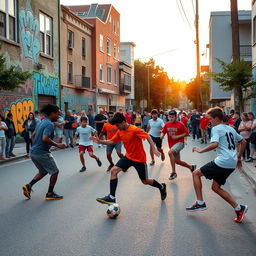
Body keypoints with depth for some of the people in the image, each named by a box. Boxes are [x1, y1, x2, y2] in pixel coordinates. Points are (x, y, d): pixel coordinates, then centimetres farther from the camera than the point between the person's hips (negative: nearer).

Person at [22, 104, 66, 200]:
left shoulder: (42, 122, 13)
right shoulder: (50, 124, -17)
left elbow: (33, 136, 21)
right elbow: (45, 139, -29)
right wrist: (57, 145, -20)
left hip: (33, 152, 9)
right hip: (42, 153, -9)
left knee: (43, 171, 24)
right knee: (55, 171, 6)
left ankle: (28, 186, 12)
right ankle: (50, 194, 13)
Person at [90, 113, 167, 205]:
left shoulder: (134, 130, -22)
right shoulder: (120, 132, -1)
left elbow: (147, 136, -18)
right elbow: (111, 141, 5)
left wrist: (154, 148, -26)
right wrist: (100, 141, -9)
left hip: (139, 159, -6)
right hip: (128, 156, 6)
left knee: (145, 181, 6)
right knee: (113, 170, -14)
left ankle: (161, 186, 37)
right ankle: (112, 197, -12)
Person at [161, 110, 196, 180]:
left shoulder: (180, 124, -10)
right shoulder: (167, 124, 3)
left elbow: (186, 133, -6)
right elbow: (163, 132, 9)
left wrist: (177, 136, -17)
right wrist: (162, 135, -14)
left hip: (179, 142, -7)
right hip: (171, 145, 7)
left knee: (170, 152, -34)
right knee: (177, 161, 11)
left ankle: (173, 172, -28)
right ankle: (191, 167, 37)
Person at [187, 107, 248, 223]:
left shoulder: (216, 128, -6)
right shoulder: (230, 128, 19)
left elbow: (214, 144, -24)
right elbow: (243, 142, 26)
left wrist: (200, 150, -11)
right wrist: (238, 158, 31)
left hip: (222, 161, -9)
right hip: (232, 164, 9)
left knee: (196, 173, 3)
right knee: (215, 187, 17)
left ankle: (200, 203, 1)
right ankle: (239, 208, 11)